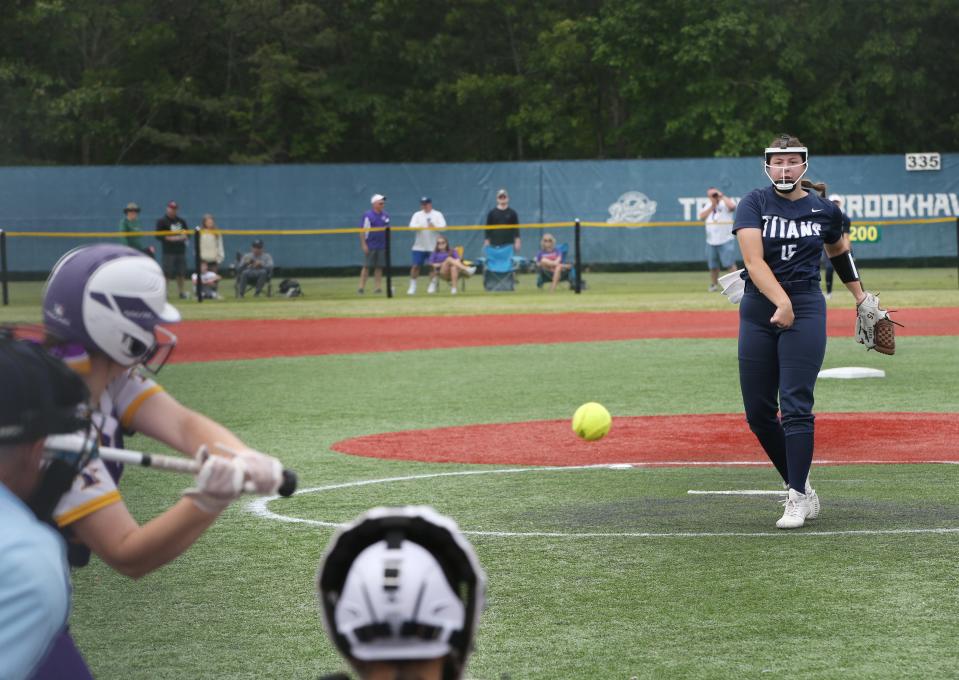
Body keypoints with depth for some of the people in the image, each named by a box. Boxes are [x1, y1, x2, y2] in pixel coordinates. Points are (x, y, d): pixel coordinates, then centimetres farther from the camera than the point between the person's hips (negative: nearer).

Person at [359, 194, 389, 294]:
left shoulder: (386, 215, 10)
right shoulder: (367, 215, -6)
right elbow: (362, 230, -8)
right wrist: (364, 245, -13)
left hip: (382, 246, 5)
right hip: (370, 246, -5)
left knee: (379, 267, 5)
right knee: (367, 266, -5)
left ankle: (378, 287, 9)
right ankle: (362, 287, -2)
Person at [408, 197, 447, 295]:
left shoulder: (438, 215, 4)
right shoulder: (417, 215, 8)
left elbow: (443, 227, -8)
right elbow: (412, 226, -5)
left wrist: (434, 227, -27)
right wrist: (418, 228, -27)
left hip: (433, 246, -1)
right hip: (419, 246, 1)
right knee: (416, 265, -4)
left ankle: (432, 285, 16)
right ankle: (412, 286, 4)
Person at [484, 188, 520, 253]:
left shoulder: (512, 213, 7)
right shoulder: (492, 213, 7)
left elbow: (516, 228, 7)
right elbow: (488, 229, 7)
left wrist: (517, 242, -1)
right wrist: (487, 242, 1)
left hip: (509, 244, 0)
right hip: (495, 245, 0)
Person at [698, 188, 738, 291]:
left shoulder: (725, 203, -4)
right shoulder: (708, 206, 14)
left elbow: (732, 206, -27)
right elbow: (702, 216, -1)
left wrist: (722, 196, -16)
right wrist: (712, 205, -8)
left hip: (726, 241, -6)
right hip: (711, 242, 6)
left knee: (729, 264, -11)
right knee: (713, 265, 12)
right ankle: (714, 285, 25)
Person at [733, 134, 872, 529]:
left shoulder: (824, 210, 4)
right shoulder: (754, 204, -2)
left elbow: (837, 250, 26)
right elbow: (754, 260, -15)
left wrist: (859, 295, 29)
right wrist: (782, 302, -27)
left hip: (805, 310, -1)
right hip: (758, 311, 1)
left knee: (795, 406, -12)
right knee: (758, 413, 3)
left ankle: (798, 498, -8)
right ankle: (799, 486, 18)